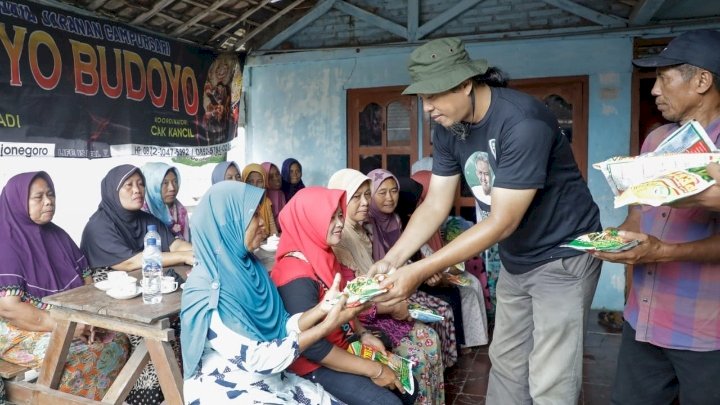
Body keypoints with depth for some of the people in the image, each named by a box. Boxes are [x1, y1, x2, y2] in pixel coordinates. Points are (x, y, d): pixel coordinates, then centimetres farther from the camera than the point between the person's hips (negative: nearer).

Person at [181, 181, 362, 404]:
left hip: (270, 380, 7)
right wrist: (326, 327, -22)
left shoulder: (247, 266, 2)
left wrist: (323, 307, -12)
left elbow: (279, 328, 3)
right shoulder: (205, 287, -22)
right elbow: (256, 359, -23)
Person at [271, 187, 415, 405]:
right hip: (317, 364, -9)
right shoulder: (297, 276, -28)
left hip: (345, 345, 9)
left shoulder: (322, 254, 2)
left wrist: (363, 334, 0)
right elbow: (312, 348, -28)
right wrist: (373, 370, -23)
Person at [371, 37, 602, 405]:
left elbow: (502, 222, -30)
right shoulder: (447, 128, -6)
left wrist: (420, 272, -32)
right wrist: (391, 259, -18)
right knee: (505, 364, 17)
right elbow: (435, 206, -5)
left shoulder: (522, 122, -29)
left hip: (562, 257, -7)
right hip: (515, 261, 7)